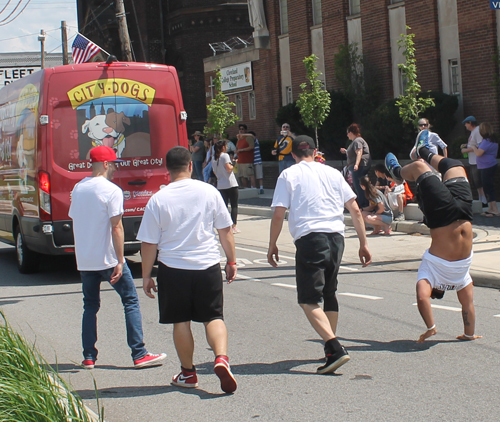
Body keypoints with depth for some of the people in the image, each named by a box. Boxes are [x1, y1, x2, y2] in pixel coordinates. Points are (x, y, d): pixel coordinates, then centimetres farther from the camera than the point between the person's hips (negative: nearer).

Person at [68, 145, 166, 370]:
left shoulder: (78, 189, 7)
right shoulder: (112, 190, -13)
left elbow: (75, 221, 13)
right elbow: (116, 228, -16)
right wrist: (120, 262, -13)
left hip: (84, 260, 6)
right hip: (108, 259, -6)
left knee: (90, 306, 16)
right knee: (131, 302, 3)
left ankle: (89, 357, 13)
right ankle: (139, 355, 2)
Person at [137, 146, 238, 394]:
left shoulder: (158, 200, -7)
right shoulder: (209, 192, -2)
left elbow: (149, 243, -4)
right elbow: (225, 231, 3)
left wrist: (146, 275, 6)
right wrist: (231, 261, 14)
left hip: (173, 269, -1)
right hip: (208, 265, 1)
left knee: (180, 321, 11)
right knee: (213, 317, 8)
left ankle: (188, 373, 20)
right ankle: (221, 358, -15)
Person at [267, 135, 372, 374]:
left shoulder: (288, 175, 7)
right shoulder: (332, 173, 17)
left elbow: (278, 214, -1)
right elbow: (355, 210, 12)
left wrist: (272, 246, 9)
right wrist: (363, 243, 17)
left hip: (309, 238, -5)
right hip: (336, 237, 5)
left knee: (309, 300, -6)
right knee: (329, 294, 21)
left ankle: (335, 349, -22)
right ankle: (331, 347, 27)